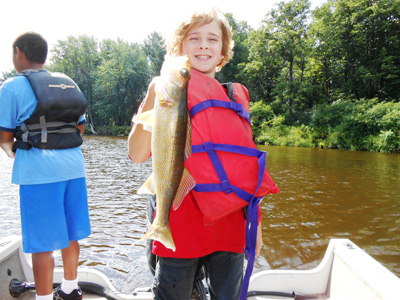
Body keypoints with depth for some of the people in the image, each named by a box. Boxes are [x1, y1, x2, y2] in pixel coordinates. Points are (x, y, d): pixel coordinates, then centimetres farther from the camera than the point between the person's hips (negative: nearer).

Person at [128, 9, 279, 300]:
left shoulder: (238, 96, 11)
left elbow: (248, 164, 14)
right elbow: (138, 154, -11)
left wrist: (255, 221, 13)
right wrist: (153, 98, -23)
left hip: (231, 226, 4)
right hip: (181, 227, -3)